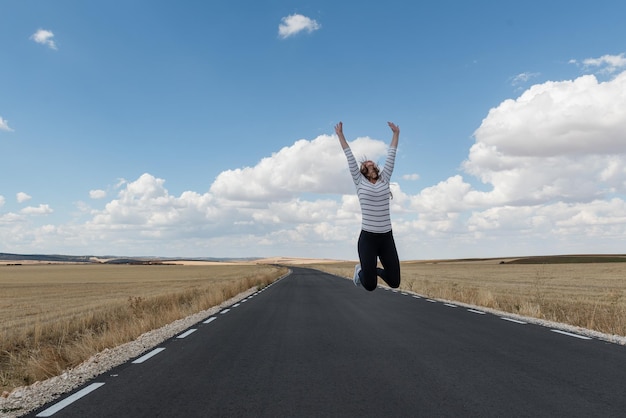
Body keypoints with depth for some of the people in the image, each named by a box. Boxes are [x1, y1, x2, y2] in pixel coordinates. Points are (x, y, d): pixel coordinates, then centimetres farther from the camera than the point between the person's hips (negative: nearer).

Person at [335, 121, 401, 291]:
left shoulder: (384, 180, 11)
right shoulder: (360, 182, 3)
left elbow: (391, 156, 15)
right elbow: (350, 158, 5)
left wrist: (396, 134, 18)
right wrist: (340, 135, 6)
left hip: (387, 238, 3)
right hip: (368, 238, -3)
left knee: (394, 282, 1)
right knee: (370, 285, -3)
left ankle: (375, 270, 34)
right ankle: (361, 271, 33)